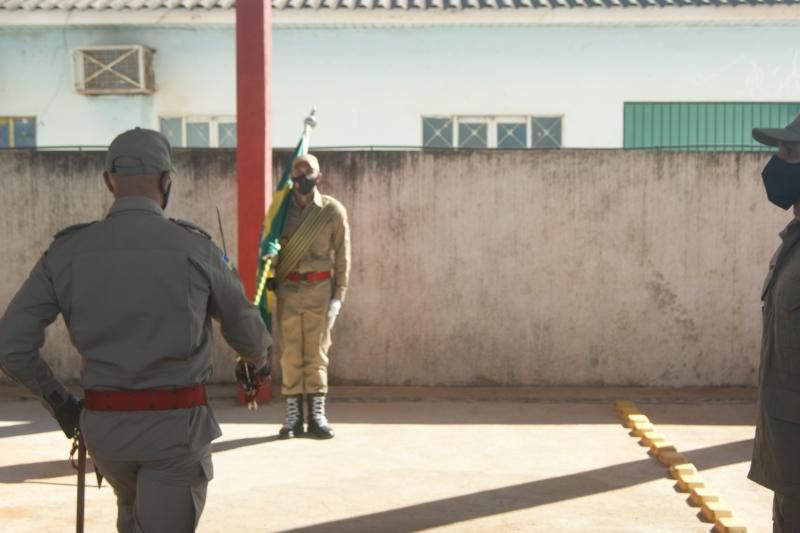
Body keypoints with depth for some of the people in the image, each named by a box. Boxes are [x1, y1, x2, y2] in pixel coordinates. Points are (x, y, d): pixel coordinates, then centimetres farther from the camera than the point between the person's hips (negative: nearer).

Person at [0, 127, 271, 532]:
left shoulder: (67, 250, -3)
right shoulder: (194, 248, -9)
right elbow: (245, 330, 4)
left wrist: (55, 399, 12)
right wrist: (257, 361, 28)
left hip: (104, 423, 4)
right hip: (176, 424, -4)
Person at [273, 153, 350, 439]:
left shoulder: (333, 210, -1)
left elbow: (342, 255, 2)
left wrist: (339, 294, -3)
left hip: (319, 289, -1)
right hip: (287, 289, 1)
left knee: (317, 352, 3)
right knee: (290, 353, 4)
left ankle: (317, 414, 11)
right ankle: (293, 415, 11)